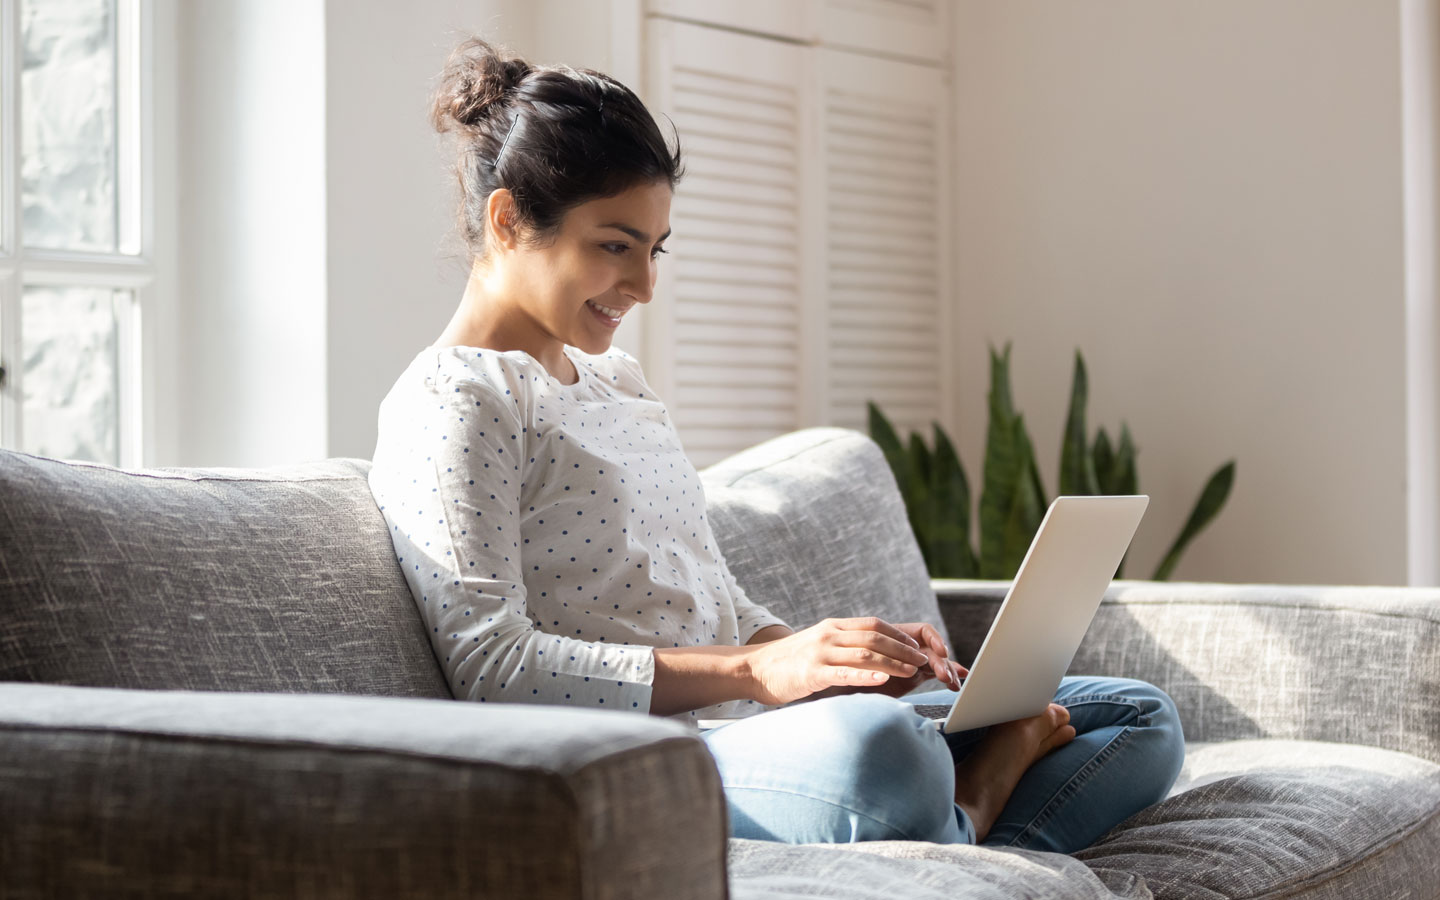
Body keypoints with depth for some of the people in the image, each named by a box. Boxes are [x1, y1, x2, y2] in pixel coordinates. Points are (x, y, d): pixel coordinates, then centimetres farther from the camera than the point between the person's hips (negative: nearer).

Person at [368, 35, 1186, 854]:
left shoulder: (619, 381, 24)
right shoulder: (449, 402, -4)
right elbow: (490, 668, -16)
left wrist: (841, 655, 2)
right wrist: (754, 671, -22)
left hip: (756, 724, 9)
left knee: (1144, 720, 6)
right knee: (869, 745, -43)